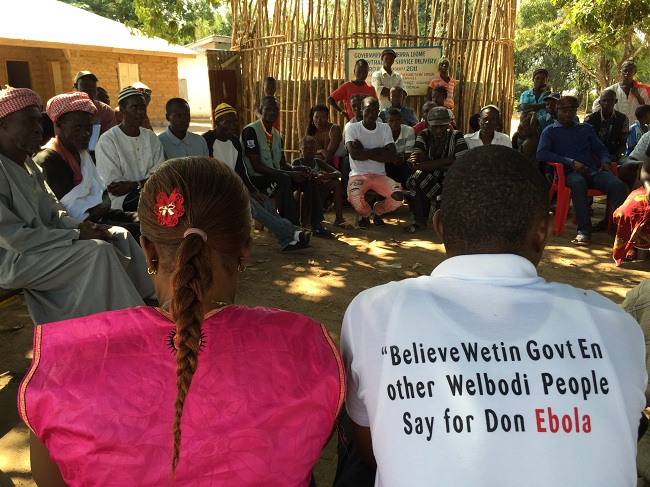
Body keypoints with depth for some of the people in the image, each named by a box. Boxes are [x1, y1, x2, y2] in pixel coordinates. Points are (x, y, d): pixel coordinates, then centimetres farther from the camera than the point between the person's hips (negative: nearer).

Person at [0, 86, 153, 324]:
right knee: (99, 250, -24)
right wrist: (76, 235, -21)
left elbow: (53, 213, 13)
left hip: (41, 241, 9)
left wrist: (82, 226, -7)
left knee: (120, 236, 0)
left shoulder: (27, 164, 10)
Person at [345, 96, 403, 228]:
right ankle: (365, 215, 5)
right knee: (354, 197, -34)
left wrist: (364, 152, -11)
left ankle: (378, 211, 14)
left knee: (398, 196, -23)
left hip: (380, 175, 3)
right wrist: (379, 150, -8)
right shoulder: (352, 128, -1)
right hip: (359, 174, -3)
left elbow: (392, 155, -5)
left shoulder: (385, 128, 8)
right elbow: (354, 154, -17)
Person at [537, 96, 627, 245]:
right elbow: (541, 154, -3)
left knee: (618, 185, -27)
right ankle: (584, 230, -39)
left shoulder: (586, 128, 28)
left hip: (593, 171, 4)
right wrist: (571, 162, -11)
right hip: (569, 173, -4)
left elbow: (601, 149, 29)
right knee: (578, 182, -40)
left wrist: (605, 161, 4)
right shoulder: (550, 131, 14)